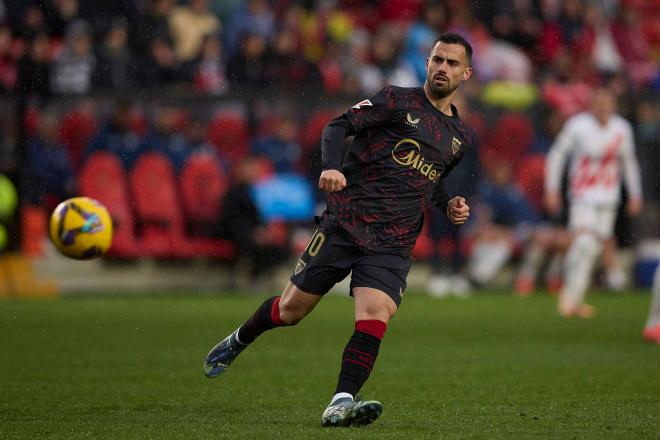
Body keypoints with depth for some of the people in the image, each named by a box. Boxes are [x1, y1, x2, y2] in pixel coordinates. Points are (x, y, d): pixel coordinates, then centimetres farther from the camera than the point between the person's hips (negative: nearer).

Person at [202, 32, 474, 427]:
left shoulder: (461, 136, 17)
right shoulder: (397, 101, 1)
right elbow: (339, 127, -5)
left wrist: (448, 203, 13)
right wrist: (332, 167, -23)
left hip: (393, 245, 3)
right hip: (346, 222, -3)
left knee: (376, 314, -23)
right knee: (291, 310, 4)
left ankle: (341, 405, -29)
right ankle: (239, 340, 35)